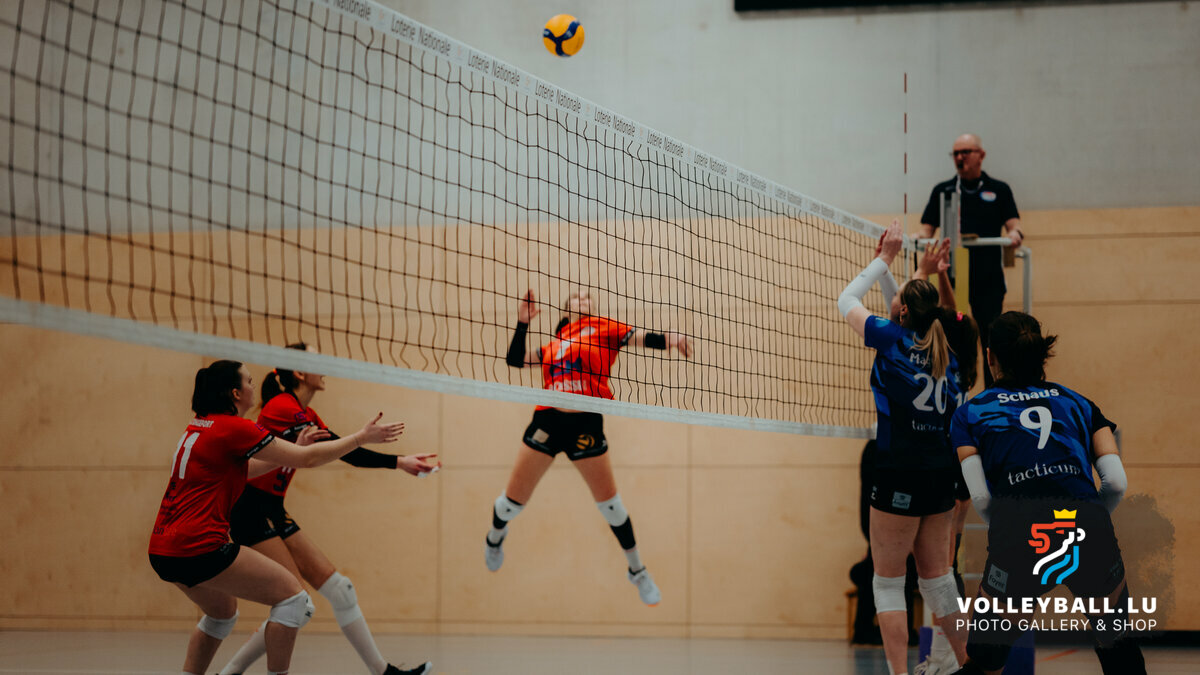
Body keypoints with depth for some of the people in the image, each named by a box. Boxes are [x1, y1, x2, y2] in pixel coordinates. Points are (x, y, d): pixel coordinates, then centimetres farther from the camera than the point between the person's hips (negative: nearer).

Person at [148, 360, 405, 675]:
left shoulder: (200, 427, 16)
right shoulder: (234, 428, -9)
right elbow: (308, 459, -7)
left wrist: (295, 448, 28)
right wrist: (362, 436, 3)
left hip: (163, 550, 10)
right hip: (199, 546, -10)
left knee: (222, 611, 32)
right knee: (293, 596, -3)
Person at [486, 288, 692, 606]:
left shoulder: (602, 328, 8)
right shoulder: (552, 346, 17)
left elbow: (640, 337, -5)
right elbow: (515, 359, 12)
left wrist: (668, 339, -23)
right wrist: (523, 322, 6)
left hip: (585, 424, -2)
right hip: (547, 420, 2)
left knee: (609, 502, 2)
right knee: (514, 499, 7)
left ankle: (637, 570, 20)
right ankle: (495, 537, 40)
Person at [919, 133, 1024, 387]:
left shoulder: (999, 190, 12)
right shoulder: (942, 191, 14)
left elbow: (1012, 223, 2)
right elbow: (928, 227, 10)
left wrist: (1015, 233, -21)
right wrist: (921, 238, -12)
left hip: (989, 280, -1)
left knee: (991, 339, -3)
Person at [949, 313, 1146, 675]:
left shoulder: (970, 414, 19)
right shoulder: (1079, 404, 24)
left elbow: (982, 499, 5)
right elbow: (1117, 482, 11)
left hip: (1020, 538, -2)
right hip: (1092, 531, 2)